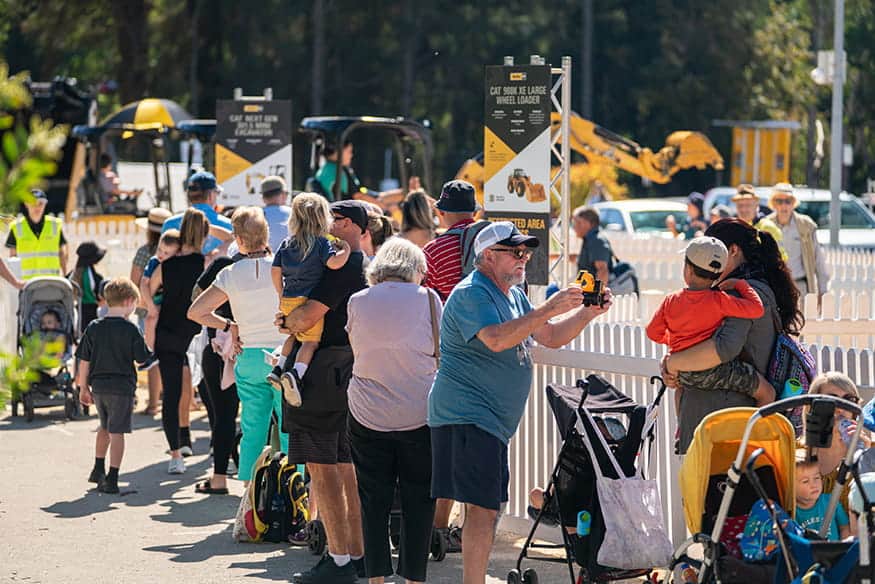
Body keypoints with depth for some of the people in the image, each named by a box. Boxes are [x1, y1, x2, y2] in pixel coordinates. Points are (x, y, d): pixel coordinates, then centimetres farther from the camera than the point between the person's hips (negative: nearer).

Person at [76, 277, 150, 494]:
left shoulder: (93, 328, 2)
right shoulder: (130, 329, -10)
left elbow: (84, 361, 5)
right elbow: (143, 358, -5)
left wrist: (83, 388, 14)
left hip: (98, 386, 5)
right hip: (122, 387, -5)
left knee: (105, 428, 24)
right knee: (116, 432, -3)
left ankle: (98, 469, 33)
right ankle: (112, 478, -8)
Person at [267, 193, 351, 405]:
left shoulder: (286, 244, 9)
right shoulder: (321, 243, -7)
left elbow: (275, 271, 9)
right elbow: (334, 263, -23)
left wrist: (281, 296, 20)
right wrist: (345, 249, -4)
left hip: (288, 300, 6)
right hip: (310, 301, -5)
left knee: (293, 335, 27)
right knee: (310, 340, -6)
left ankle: (278, 368, 18)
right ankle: (296, 374, -27)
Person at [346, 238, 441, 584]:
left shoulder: (357, 302, 1)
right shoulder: (426, 298, -5)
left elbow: (356, 351, 11)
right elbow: (441, 353, 1)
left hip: (367, 414, 2)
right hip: (418, 414, -2)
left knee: (373, 500, 9)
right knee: (418, 500, 6)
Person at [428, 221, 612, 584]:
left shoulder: (513, 294, 20)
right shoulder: (471, 294, -12)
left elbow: (551, 337, 20)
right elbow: (496, 339, -28)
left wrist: (586, 313, 3)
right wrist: (547, 310, -29)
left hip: (491, 420, 10)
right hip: (466, 416, -10)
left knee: (487, 508, 13)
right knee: (483, 508, -16)